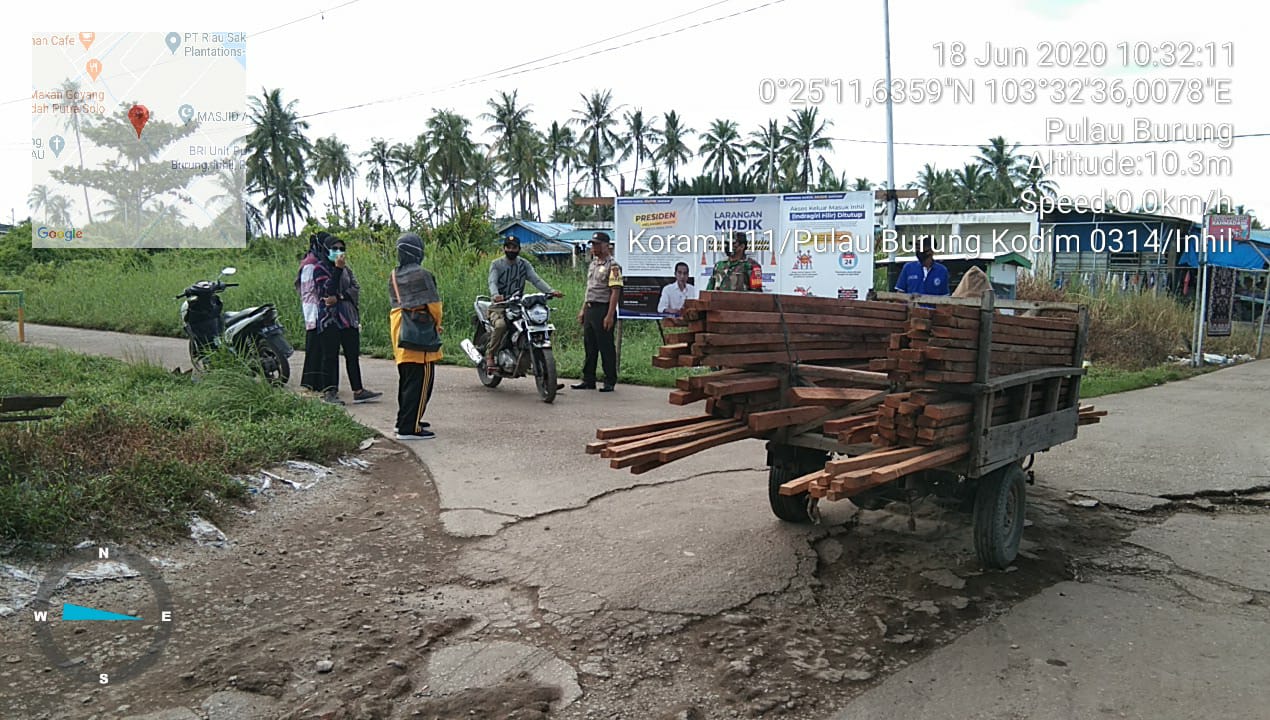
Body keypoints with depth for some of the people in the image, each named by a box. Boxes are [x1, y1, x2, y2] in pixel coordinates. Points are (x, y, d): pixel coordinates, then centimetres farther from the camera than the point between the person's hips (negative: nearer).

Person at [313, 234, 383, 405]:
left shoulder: (347, 268, 16)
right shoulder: (320, 268, 0)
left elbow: (356, 290, 2)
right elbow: (328, 290, -16)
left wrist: (339, 298, -14)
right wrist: (337, 269, -18)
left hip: (349, 318, 6)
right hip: (329, 318, -6)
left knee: (353, 355, 6)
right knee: (330, 356, -2)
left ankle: (358, 391, 9)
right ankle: (328, 392, 3)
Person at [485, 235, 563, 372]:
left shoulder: (524, 264, 11)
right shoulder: (496, 264, 3)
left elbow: (536, 280, -2)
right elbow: (492, 282, -13)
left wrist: (551, 291, -21)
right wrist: (495, 295, -37)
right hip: (499, 305, -3)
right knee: (501, 324, -34)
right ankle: (490, 355, -15)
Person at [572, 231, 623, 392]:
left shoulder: (613, 266, -11)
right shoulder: (593, 264, 17)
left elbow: (615, 292, -17)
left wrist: (610, 315, -22)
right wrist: (583, 310, 18)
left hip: (603, 309, -9)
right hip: (590, 310, 9)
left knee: (606, 347, -3)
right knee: (589, 346, 11)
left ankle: (610, 382, 5)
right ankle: (588, 380, 18)